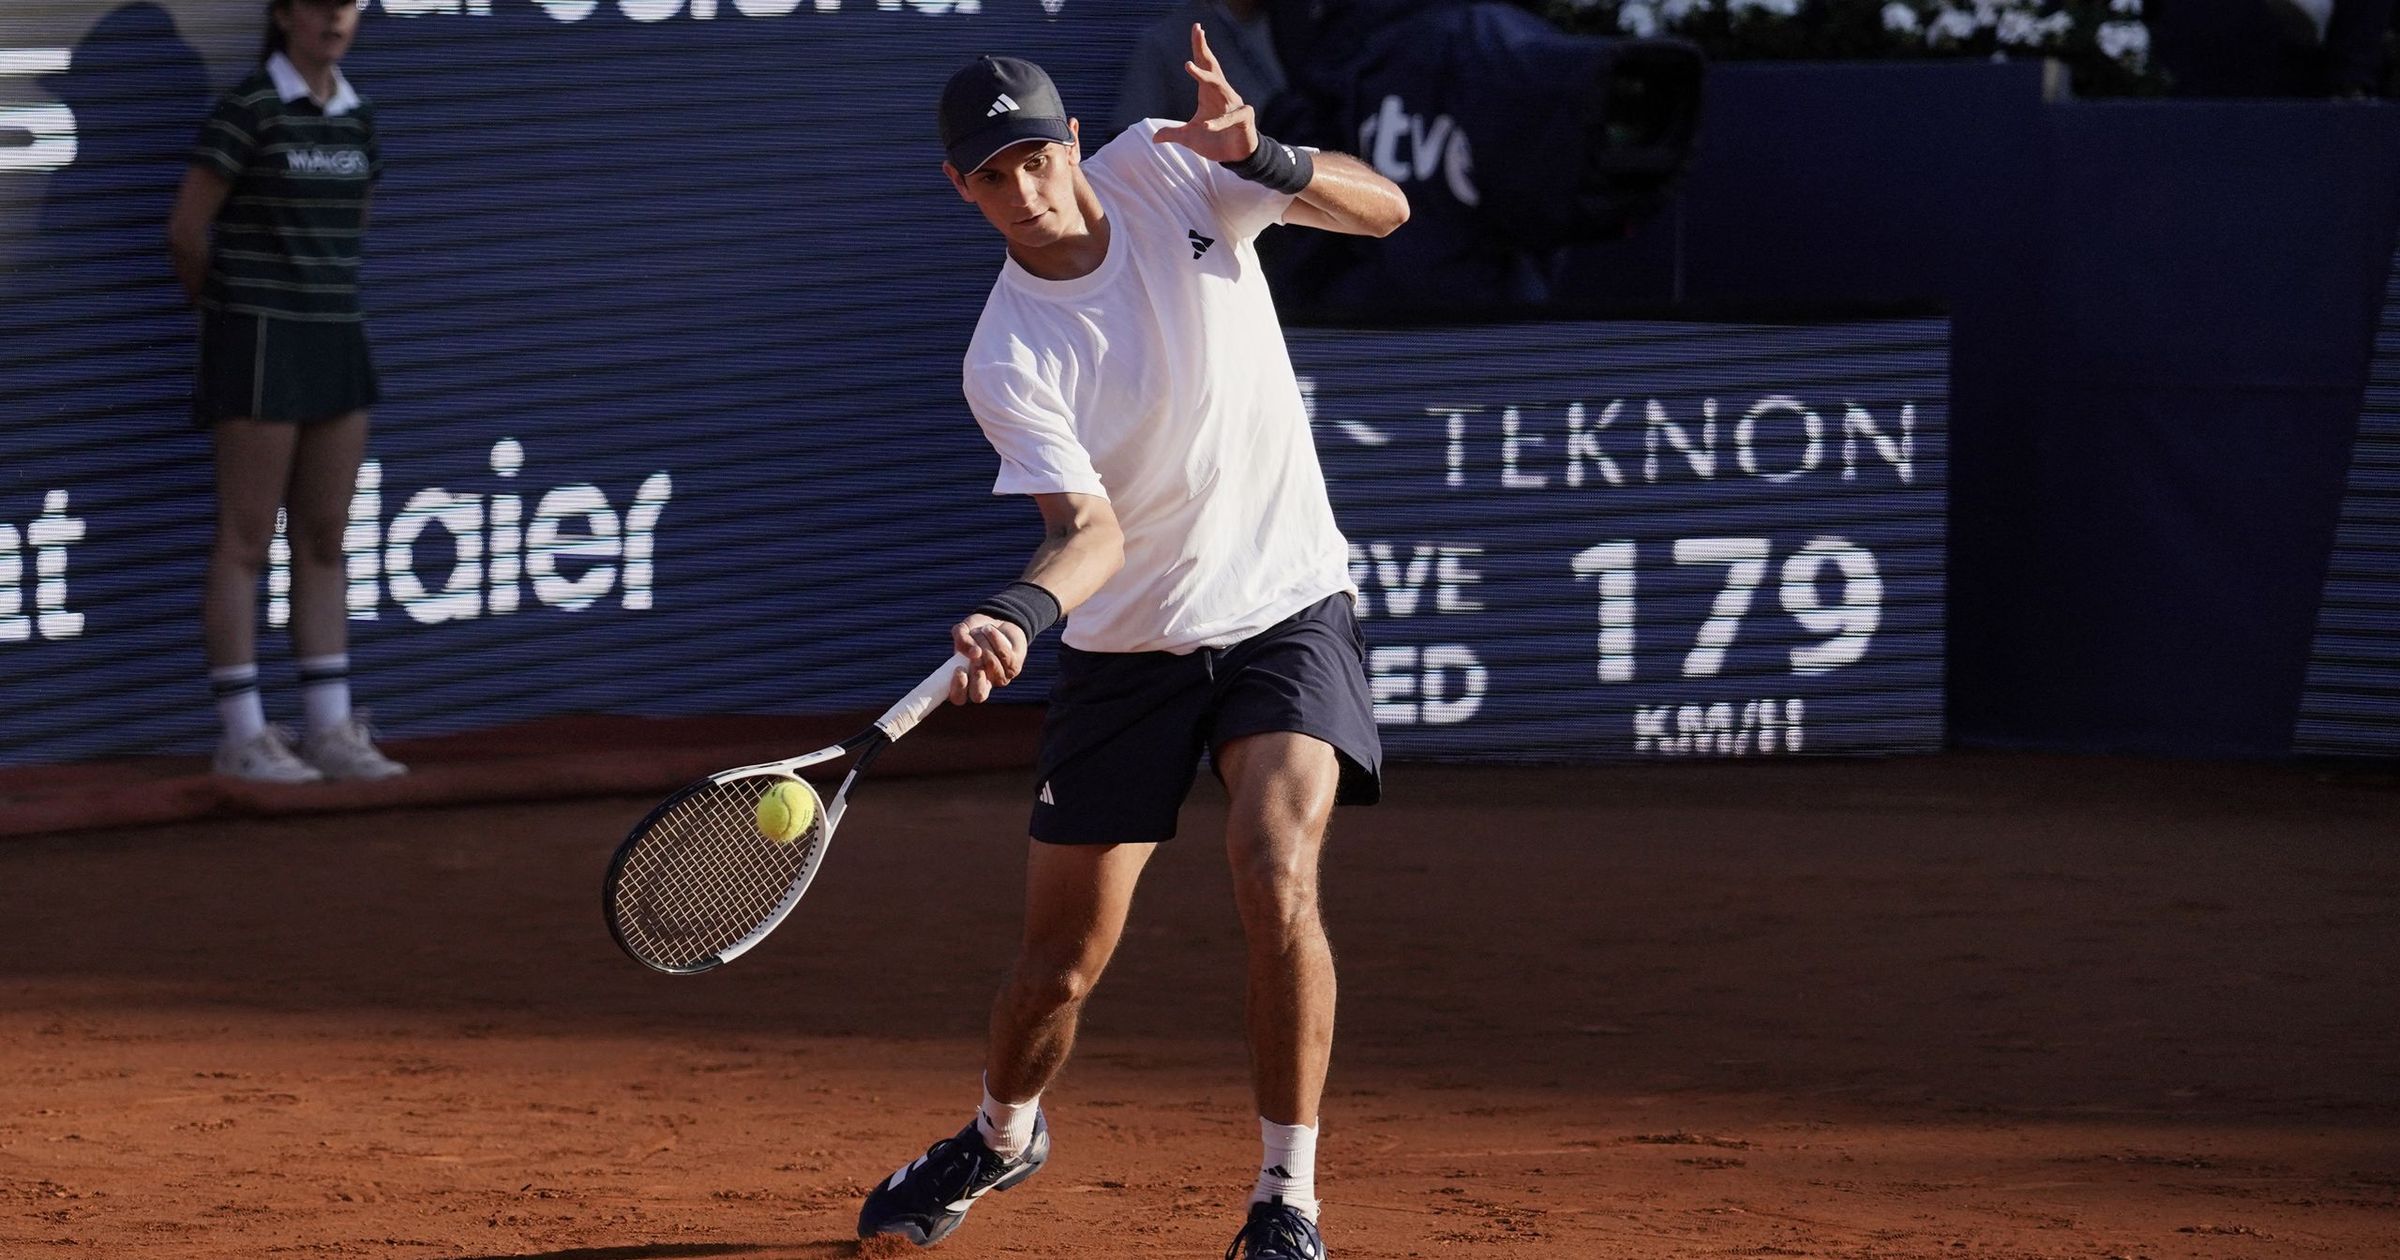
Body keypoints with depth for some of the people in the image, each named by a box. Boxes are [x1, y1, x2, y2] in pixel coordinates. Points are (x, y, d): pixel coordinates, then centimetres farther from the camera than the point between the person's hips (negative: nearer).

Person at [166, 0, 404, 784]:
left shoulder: (354, 115, 10)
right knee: (247, 544, -2)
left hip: (332, 345, 7)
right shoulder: (246, 110, -13)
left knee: (324, 543, 8)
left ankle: (331, 733, 12)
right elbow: (185, 229, -9)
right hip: (258, 348, -7)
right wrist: (216, 308, 8)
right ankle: (242, 738, 2)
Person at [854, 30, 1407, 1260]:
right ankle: (1003, 1135, 40)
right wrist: (1020, 611, -48)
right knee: (1061, 960, 6)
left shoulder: (1162, 168, -9)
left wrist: (1262, 156, -29)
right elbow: (1091, 529, -27)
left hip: (1284, 610, 0)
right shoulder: (1009, 362, -17)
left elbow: (1381, 208, -10)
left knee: (1275, 875, -25)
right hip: (1125, 649, 0)